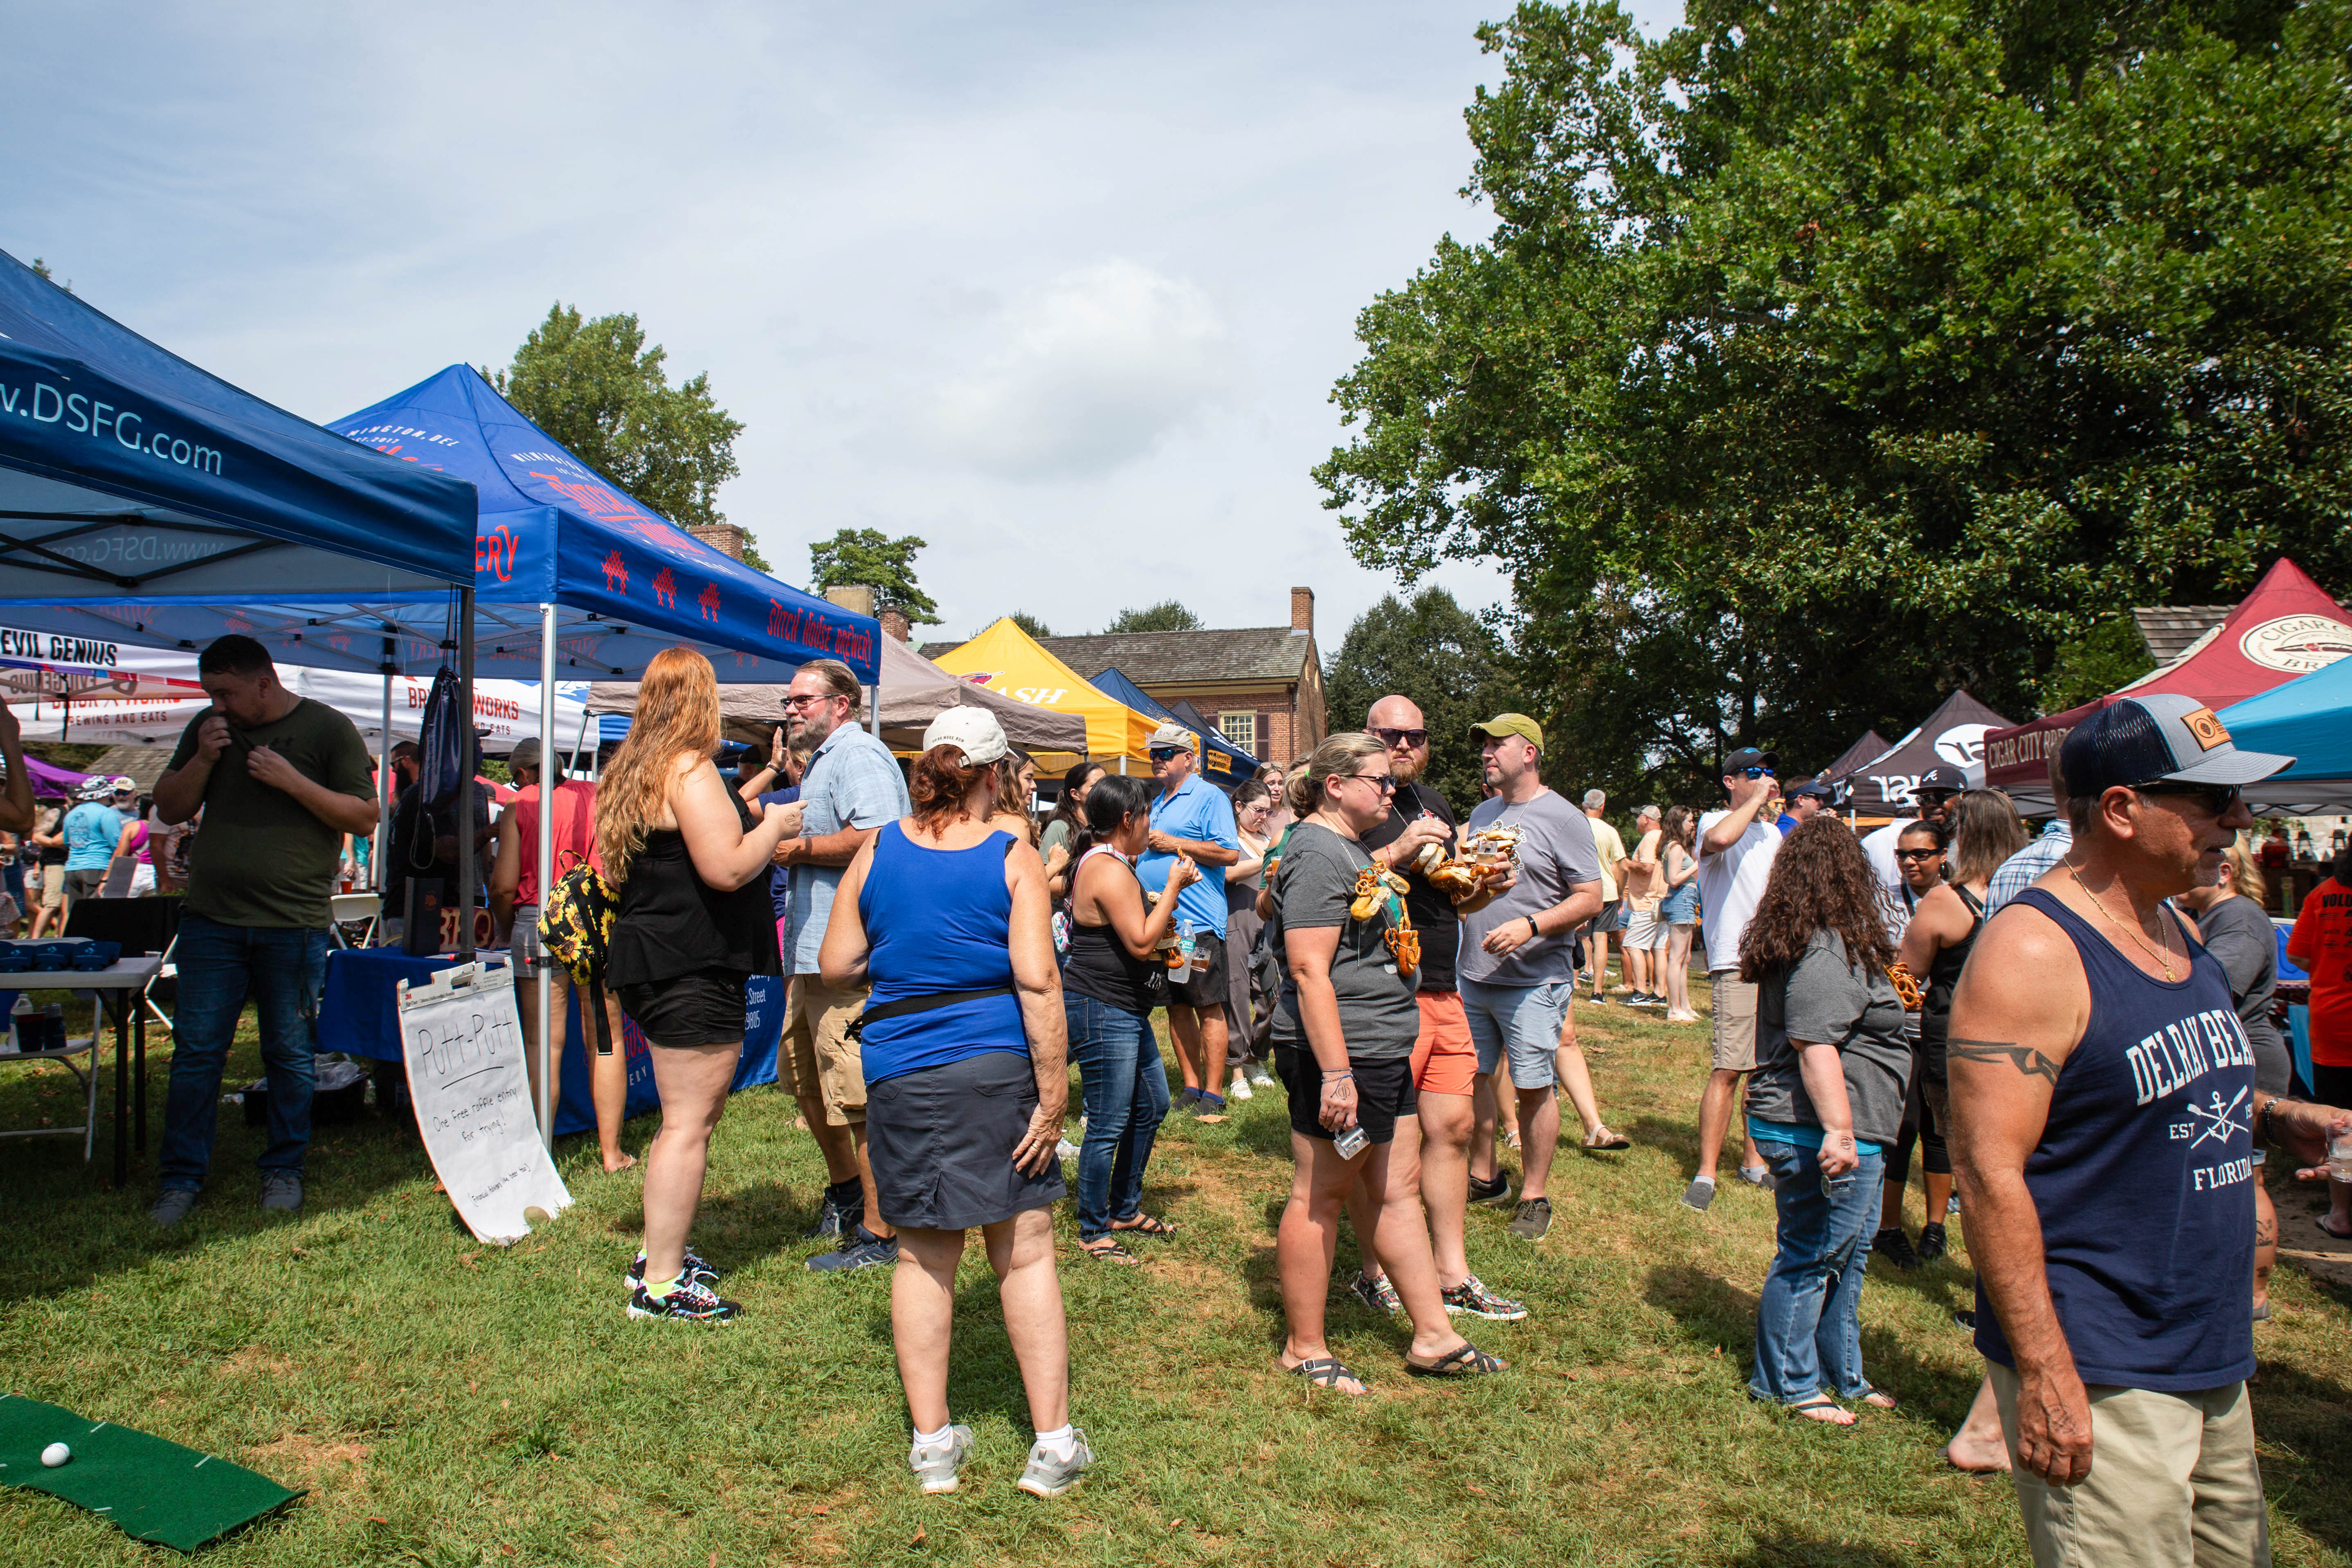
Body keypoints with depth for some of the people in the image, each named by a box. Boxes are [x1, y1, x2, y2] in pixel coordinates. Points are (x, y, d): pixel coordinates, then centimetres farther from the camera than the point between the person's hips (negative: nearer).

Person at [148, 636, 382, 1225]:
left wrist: (292, 780, -16)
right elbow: (169, 809, 14)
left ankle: (283, 1171, 20)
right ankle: (182, 1179, 15)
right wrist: (202, 761, -3)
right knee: (196, 1051, 5)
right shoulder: (207, 728, 12)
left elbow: (365, 817, -5)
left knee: (291, 1054, 6)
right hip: (211, 918, 3)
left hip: (294, 925, -3)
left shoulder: (328, 729, -2)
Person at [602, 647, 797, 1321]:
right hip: (693, 968, -11)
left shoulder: (634, 770, 16)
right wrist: (773, 828, -6)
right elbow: (727, 870, -22)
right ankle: (660, 1284, 0)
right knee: (690, 1122, -5)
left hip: (656, 962, 11)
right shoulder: (690, 769, -15)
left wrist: (743, 819, 24)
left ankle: (660, 1254, 28)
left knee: (685, 1117, 19)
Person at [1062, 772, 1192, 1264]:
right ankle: (1093, 1232, 10)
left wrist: (1162, 927, 16)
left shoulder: (1105, 862, 16)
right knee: (1108, 1126, -3)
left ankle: (1125, 1209, 31)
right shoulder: (1110, 870, -19)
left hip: (1127, 1011, 12)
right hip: (1102, 1013, -12)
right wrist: (1173, 888, -15)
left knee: (1151, 1107, 18)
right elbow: (1141, 942, -22)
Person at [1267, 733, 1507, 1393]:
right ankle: (1304, 1349, 15)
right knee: (1318, 1196, 2)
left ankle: (1433, 1337, 24)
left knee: (1397, 1191, 14)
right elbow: (1309, 970, -24)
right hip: (1340, 1054, -11)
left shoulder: (1350, 850, 17)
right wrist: (1336, 1072, -26)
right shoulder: (1318, 854, -16)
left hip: (1381, 1051, 11)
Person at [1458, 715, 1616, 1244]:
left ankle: (1534, 1196, 14)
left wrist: (1530, 926, -22)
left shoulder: (1563, 818, -8)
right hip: (1471, 974, 6)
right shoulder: (1482, 813, 14)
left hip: (1533, 980, -6)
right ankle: (1483, 1174, 30)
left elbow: (1590, 899, -11)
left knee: (1535, 1087, 2)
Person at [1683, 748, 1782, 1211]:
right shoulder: (1715, 821, -3)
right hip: (1737, 964, -8)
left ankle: (1754, 1161, 21)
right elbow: (1718, 839, -30)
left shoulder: (1774, 832, 21)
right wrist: (1757, 800, -16)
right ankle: (1705, 1173, -8)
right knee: (1728, 1069, -12)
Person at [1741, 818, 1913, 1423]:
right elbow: (1815, 1045, -26)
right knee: (1812, 1257, 2)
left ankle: (1842, 1377, 33)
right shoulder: (1826, 949, -20)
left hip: (1846, 1132, 11)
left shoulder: (1797, 940, 12)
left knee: (1848, 1257, 20)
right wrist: (1837, 1132, -28)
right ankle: (1786, 1384, 15)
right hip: (1818, 1132, -11)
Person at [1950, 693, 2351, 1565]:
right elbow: (1989, 1171, -23)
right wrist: (2045, 1374, -24)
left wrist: (2275, 1119, 5)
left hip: (2213, 1364, 9)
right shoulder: (2031, 952, -19)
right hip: (2100, 1379, -9)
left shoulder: (2175, 929, 9)